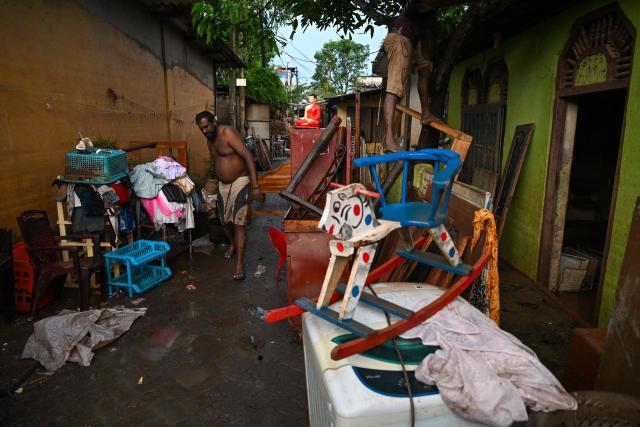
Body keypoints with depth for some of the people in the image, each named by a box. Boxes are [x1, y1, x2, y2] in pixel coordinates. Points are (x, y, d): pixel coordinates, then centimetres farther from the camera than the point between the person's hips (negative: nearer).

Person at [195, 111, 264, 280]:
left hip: (240, 182, -8)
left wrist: (255, 186, -30)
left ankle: (239, 263, -7)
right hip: (222, 184, 8)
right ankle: (232, 244, 45)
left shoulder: (228, 133, -18)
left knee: (239, 222, -11)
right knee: (224, 220, 16)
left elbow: (248, 157, -25)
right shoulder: (210, 140, 7)